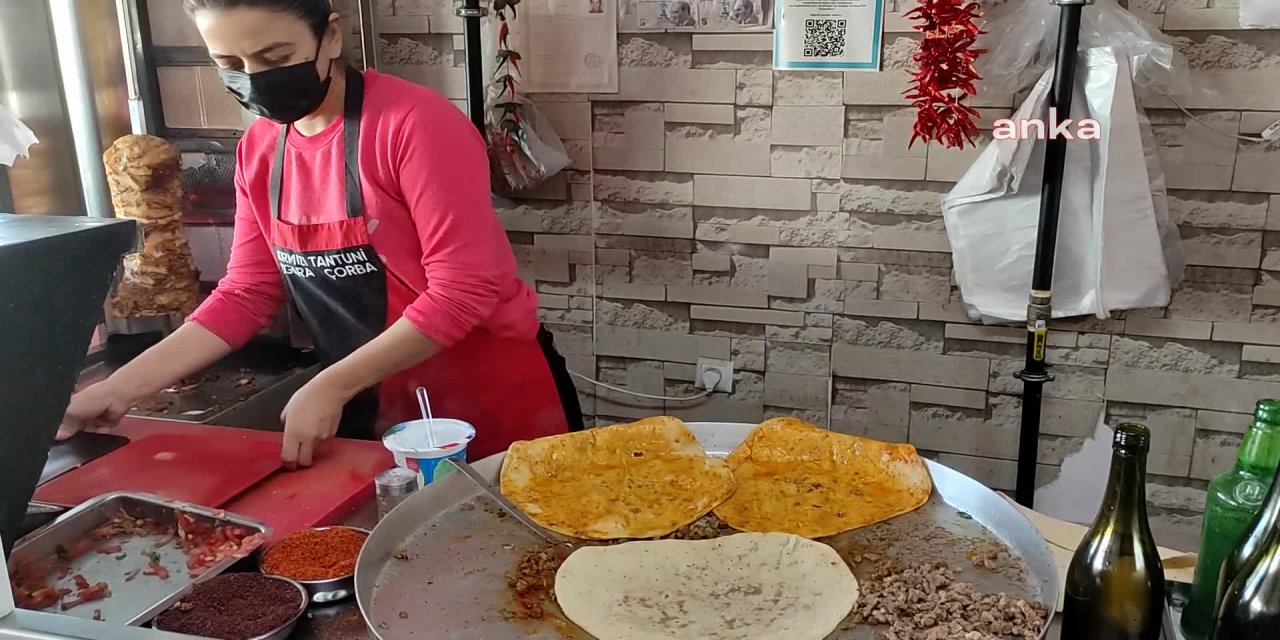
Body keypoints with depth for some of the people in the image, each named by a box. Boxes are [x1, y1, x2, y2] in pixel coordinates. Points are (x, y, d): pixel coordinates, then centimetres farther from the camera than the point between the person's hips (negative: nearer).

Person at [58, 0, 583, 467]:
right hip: (374, 417, 6)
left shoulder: (414, 123, -19)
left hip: (493, 406, -5)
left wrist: (330, 387, -21)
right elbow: (245, 295, 7)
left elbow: (464, 291, -22)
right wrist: (118, 390, 0)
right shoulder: (258, 151, 3)